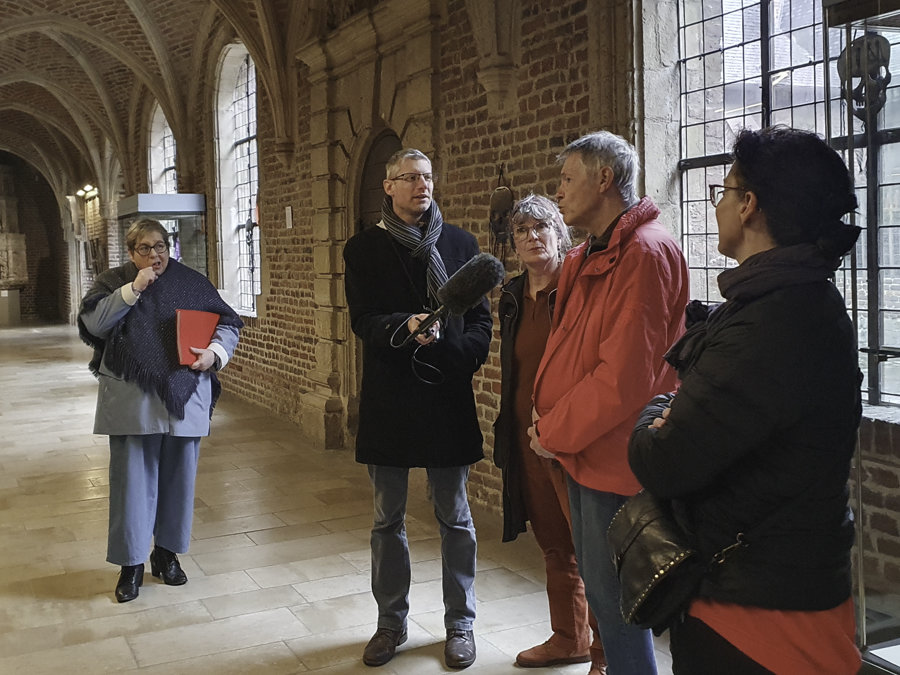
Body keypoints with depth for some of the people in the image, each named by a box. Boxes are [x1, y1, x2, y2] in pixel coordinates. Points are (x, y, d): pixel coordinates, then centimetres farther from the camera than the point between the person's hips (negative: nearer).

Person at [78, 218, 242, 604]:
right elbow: (93, 323, -9)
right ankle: (131, 563, 13)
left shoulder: (192, 283, 10)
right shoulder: (113, 282, 8)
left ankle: (167, 553, 25)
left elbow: (228, 324, 10)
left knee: (178, 478, 9)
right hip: (132, 402, -1)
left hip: (184, 399, 2)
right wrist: (133, 289, -15)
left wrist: (215, 351, -9)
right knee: (132, 479, 2)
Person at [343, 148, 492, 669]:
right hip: (389, 398, 0)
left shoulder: (461, 244, 6)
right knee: (388, 519, 10)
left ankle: (460, 623, 22)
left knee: (455, 517, 8)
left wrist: (463, 357, -11)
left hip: (449, 397, 0)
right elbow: (363, 321, -6)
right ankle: (391, 621, 25)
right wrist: (405, 328, -25)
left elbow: (482, 318, 6)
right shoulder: (365, 248, 3)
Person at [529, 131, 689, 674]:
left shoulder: (646, 253, -18)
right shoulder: (588, 257, 14)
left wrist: (555, 431, -13)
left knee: (612, 597, 1)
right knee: (597, 582, 20)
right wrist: (548, 414, 2)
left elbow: (625, 376, -24)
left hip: (614, 459, -10)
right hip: (583, 448, 10)